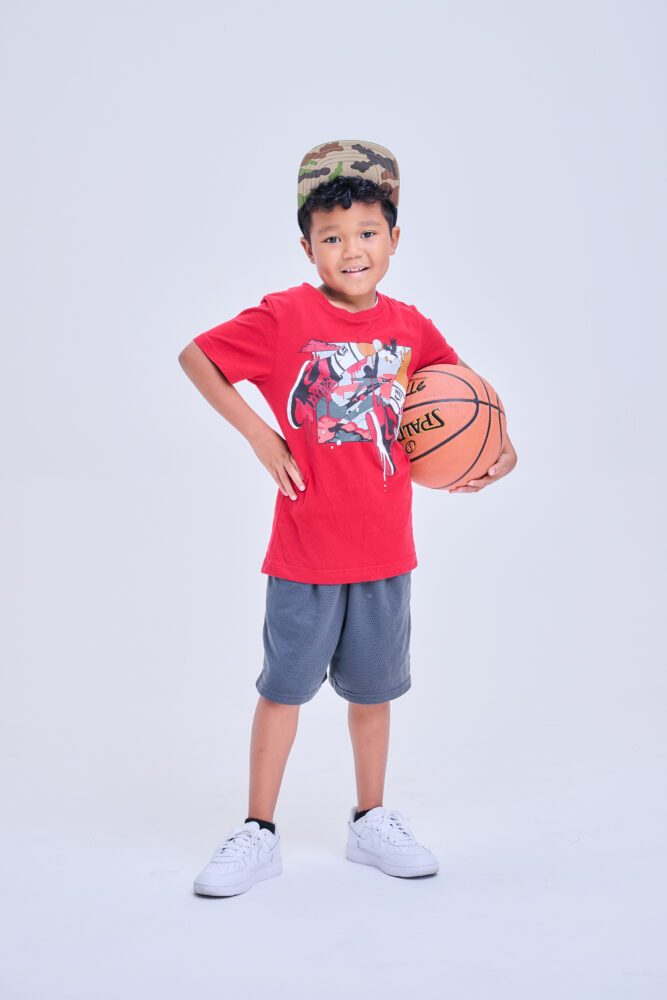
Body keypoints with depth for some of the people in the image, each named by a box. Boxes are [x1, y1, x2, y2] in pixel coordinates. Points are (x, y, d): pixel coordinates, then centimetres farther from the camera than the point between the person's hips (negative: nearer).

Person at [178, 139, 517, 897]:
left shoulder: (410, 327, 2)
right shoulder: (285, 316, -9)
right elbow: (194, 357, -4)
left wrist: (499, 444, -1)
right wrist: (258, 434, -11)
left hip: (384, 548, 3)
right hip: (304, 548, -3)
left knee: (371, 688, 16)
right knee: (284, 686, 7)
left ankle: (371, 823, 34)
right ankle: (258, 834, 22)